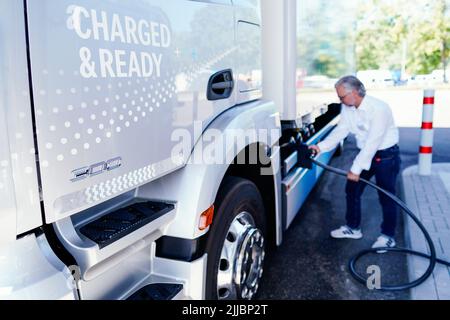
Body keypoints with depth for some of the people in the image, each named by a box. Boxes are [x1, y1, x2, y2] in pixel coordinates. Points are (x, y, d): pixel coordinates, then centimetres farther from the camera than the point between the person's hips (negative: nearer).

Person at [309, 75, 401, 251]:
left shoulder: (378, 109, -28)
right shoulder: (347, 108, -6)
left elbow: (372, 142, -30)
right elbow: (341, 130, -1)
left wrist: (356, 169, -28)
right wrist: (321, 147, -15)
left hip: (386, 155, -7)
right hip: (365, 153, 7)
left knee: (386, 197, 2)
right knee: (352, 189, 11)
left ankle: (388, 236, 18)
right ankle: (353, 228, 27)